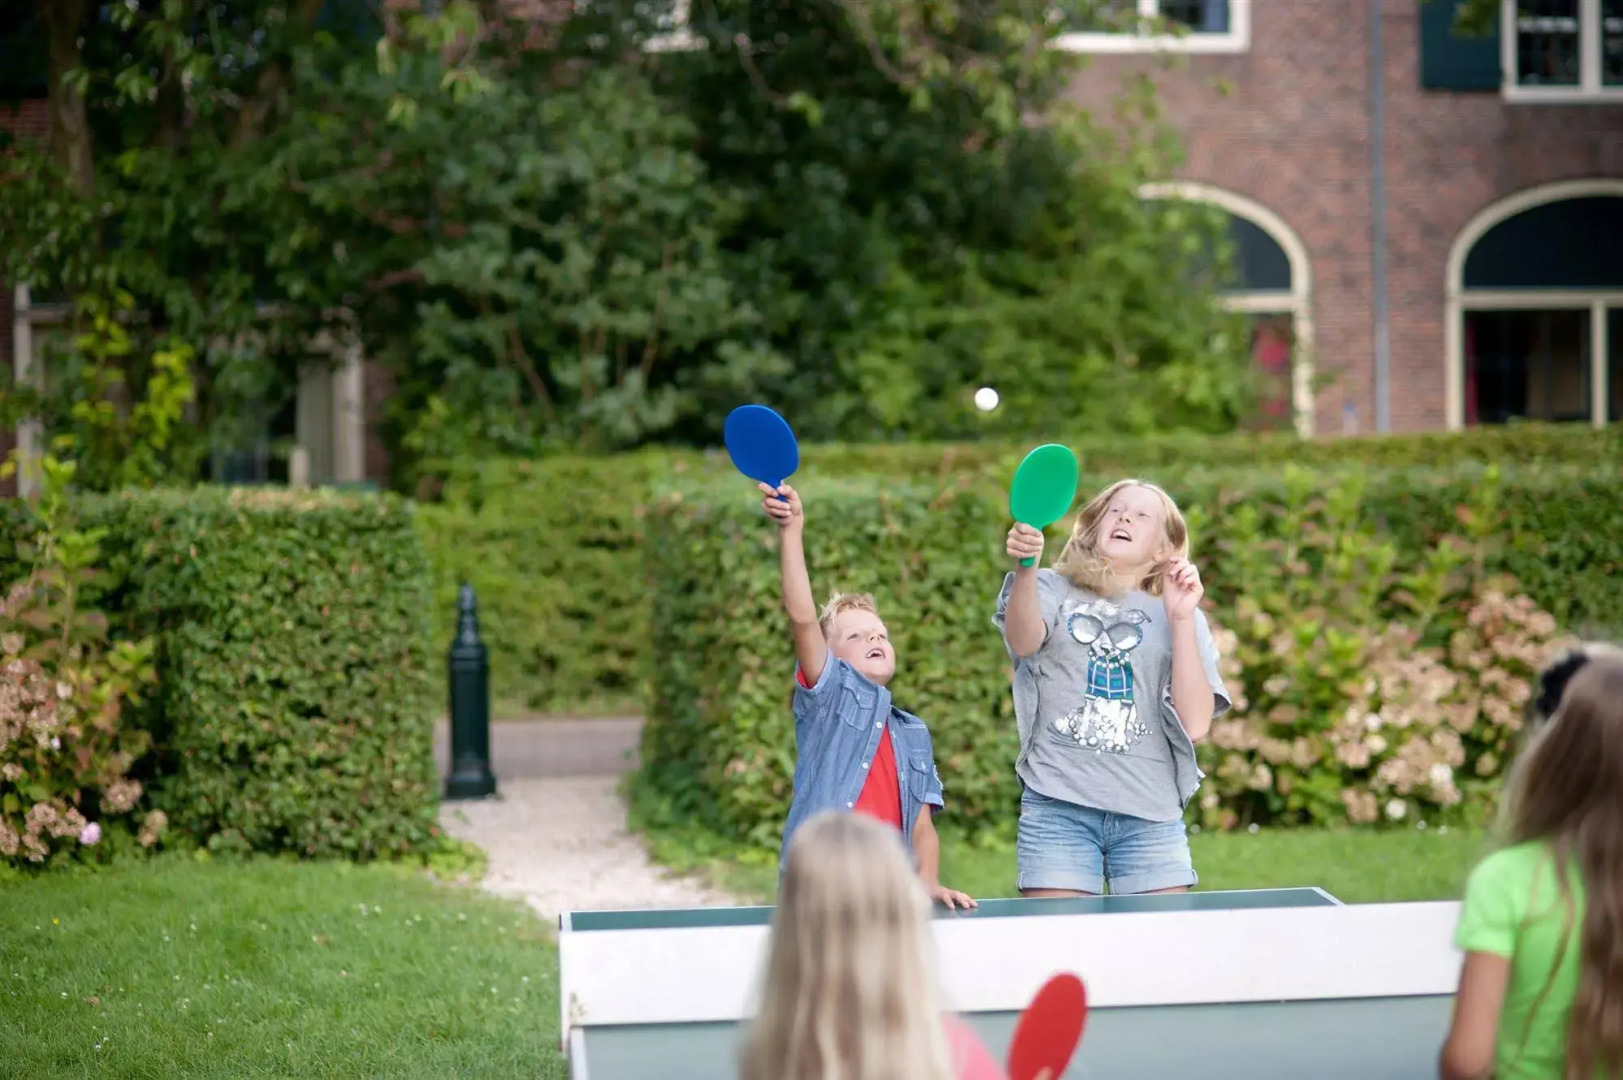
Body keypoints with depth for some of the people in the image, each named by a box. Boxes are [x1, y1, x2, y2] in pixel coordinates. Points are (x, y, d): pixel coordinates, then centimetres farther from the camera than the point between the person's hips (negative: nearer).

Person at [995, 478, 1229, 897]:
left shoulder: (1181, 617, 14)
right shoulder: (1054, 590, 11)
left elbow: (1195, 723, 0)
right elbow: (1024, 642, -13)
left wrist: (1181, 618, -4)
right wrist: (1026, 568, -31)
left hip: (1150, 814, 1)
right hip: (1058, 805, -1)